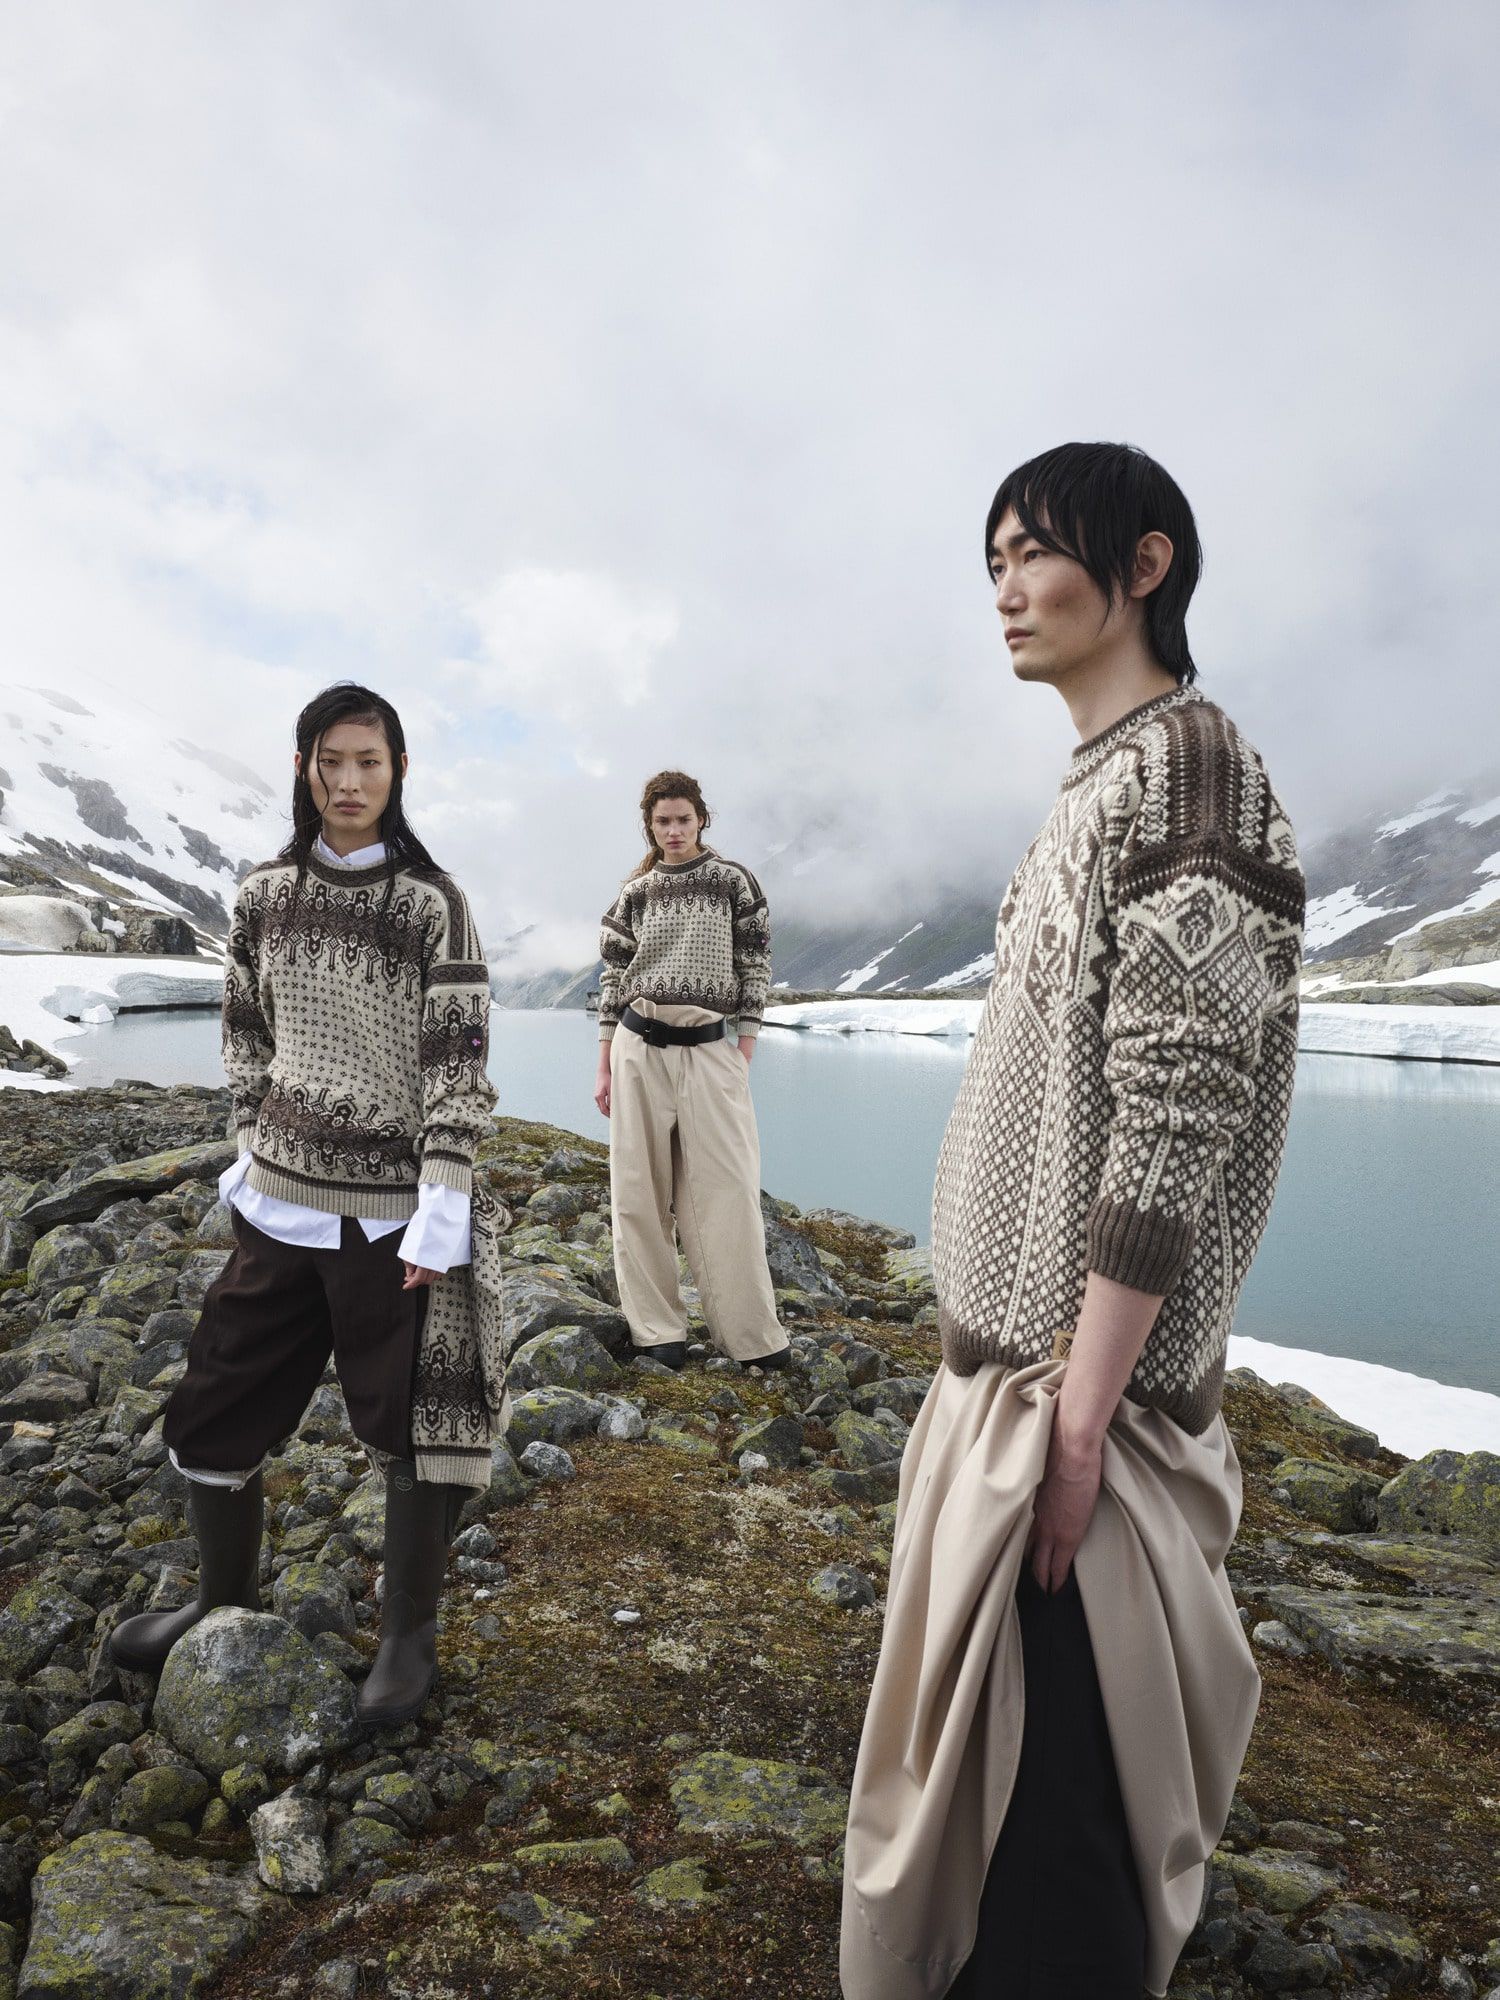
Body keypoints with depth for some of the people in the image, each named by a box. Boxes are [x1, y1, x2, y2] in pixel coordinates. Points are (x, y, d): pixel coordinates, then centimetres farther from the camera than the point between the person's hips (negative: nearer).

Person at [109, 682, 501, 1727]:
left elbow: (460, 1057, -11)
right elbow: (247, 1034, 14)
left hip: (389, 1212, -5)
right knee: (211, 1416, 15)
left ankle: (411, 1633, 28)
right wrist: (252, 1151, 11)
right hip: (278, 1205, 5)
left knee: (407, 1425, 6)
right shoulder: (264, 894, 5)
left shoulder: (432, 901, -9)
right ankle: (226, 1602, 40)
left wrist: (441, 1207, -15)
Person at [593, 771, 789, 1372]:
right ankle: (657, 1329, 13)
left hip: (709, 1048, -2)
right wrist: (604, 1068, 8)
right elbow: (613, 978, 12)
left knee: (728, 1191, -4)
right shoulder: (635, 893, 11)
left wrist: (744, 1054, -2)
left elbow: (755, 968, 4)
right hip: (639, 1046, 2)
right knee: (640, 1192, 2)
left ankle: (752, 1334, 6)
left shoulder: (732, 881, 5)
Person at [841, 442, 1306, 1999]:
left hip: (1073, 1374, -9)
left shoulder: (1182, 766, -13)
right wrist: (1001, 1364, 17)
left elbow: (1173, 1123, -21)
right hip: (1014, 1342, 9)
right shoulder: (1103, 786, 15)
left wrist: (1079, 1415, -20)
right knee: (992, 1735, 22)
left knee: (1050, 1764, 5)